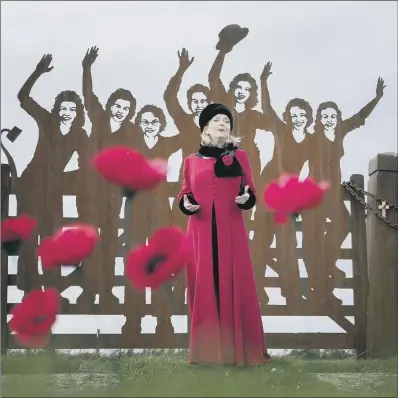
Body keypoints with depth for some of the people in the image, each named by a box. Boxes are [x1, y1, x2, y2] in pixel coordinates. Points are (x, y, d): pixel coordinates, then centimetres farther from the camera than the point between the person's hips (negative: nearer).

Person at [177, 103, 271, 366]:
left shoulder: (239, 156, 9)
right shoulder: (192, 161, 10)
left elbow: (251, 193, 9)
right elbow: (185, 193, 16)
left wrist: (246, 198, -13)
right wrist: (185, 203, -6)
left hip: (231, 232, -1)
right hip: (201, 232, 1)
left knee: (235, 286, -3)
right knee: (204, 288, 0)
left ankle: (240, 348, 3)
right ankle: (207, 349, 6)